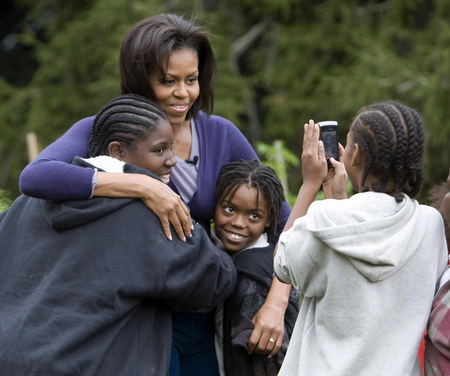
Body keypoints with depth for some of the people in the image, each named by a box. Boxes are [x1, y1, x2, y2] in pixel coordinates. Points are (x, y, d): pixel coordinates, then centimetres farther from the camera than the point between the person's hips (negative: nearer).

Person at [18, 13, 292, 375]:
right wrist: (143, 186, -36)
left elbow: (283, 219, 2)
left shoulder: (221, 135, -2)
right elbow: (35, 177, -31)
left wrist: (276, 303, -13)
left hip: (200, 323, 4)